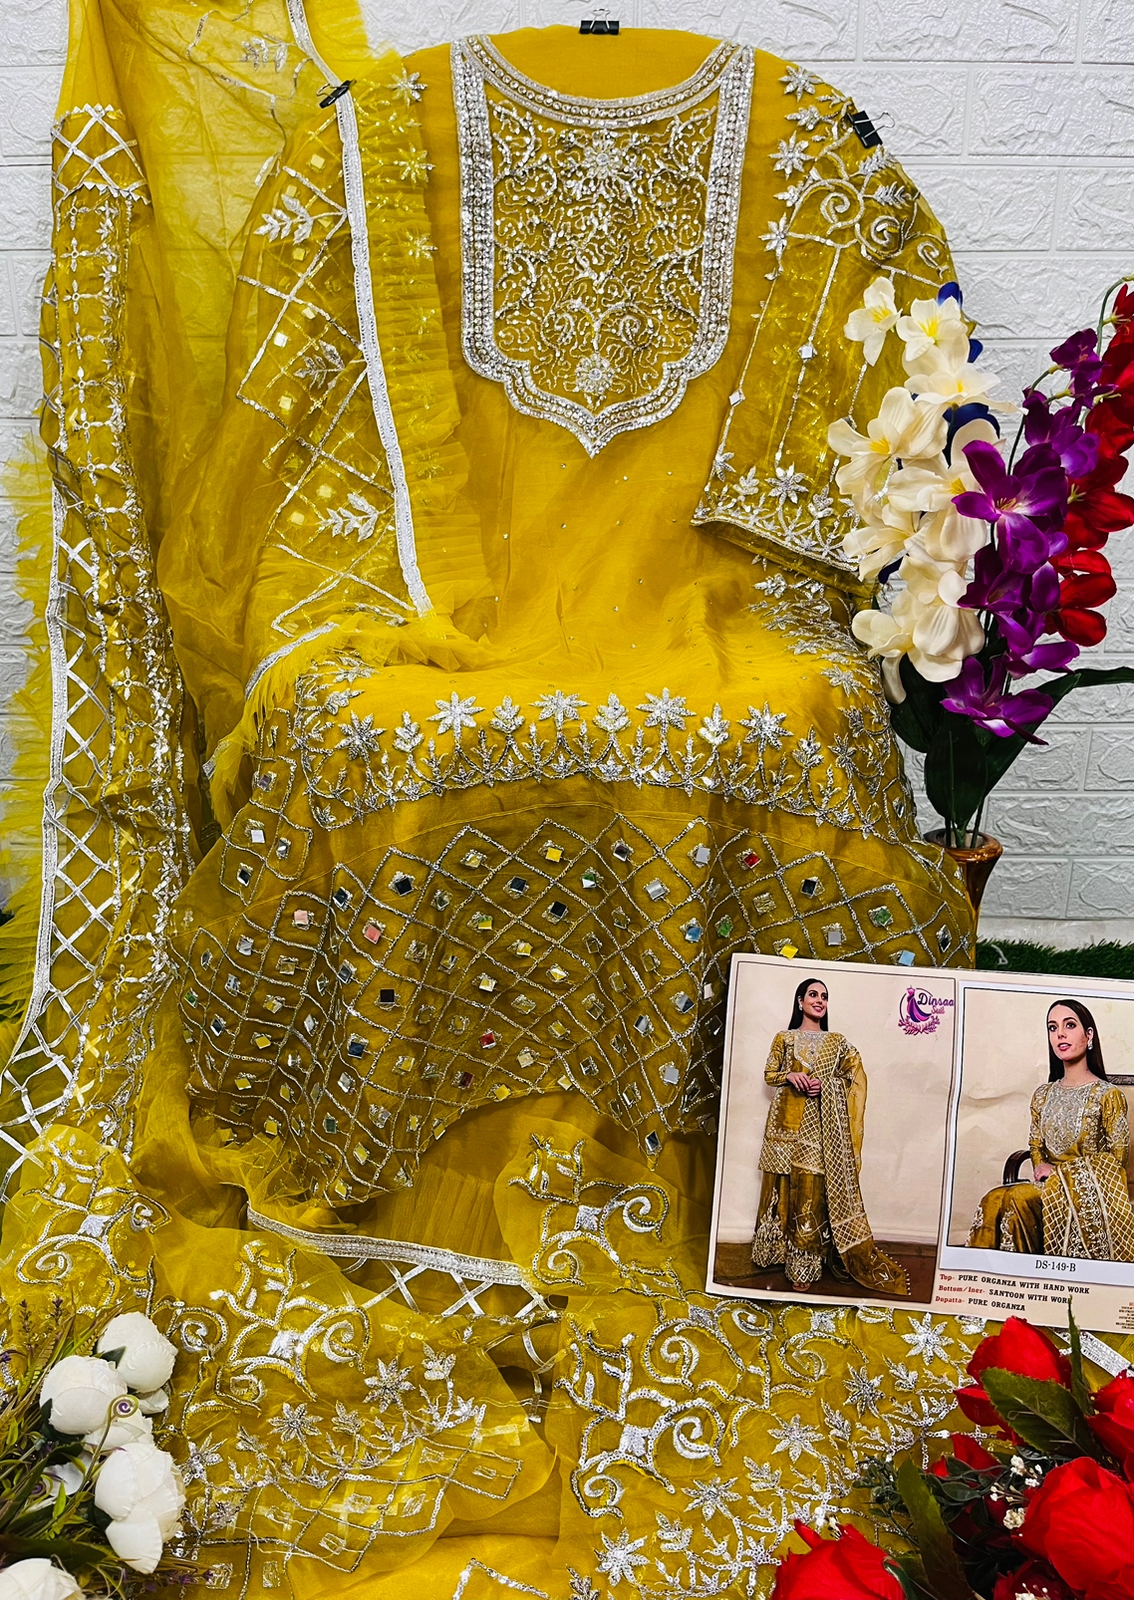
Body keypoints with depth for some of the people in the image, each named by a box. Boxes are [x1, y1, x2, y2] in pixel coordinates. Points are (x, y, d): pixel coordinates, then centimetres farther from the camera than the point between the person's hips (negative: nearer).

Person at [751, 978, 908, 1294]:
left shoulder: (837, 1042, 10)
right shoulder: (784, 1038, 9)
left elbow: (857, 1076, 5)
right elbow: (769, 1073, 10)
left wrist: (824, 1083, -9)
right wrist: (790, 1076, -11)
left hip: (821, 1124, -1)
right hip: (788, 1120, 1)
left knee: (813, 1186, -5)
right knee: (785, 1185, 3)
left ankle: (806, 1264, -1)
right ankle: (775, 1250, 16)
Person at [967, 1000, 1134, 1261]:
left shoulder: (1107, 1095, -2)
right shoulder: (1043, 1095, 15)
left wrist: (1059, 1171, -10)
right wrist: (1040, 1166, -3)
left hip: (1089, 1194, -5)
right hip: (1048, 1185, 5)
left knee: (1015, 1200, -32)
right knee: (994, 1201, -27)